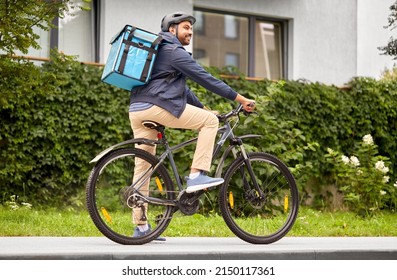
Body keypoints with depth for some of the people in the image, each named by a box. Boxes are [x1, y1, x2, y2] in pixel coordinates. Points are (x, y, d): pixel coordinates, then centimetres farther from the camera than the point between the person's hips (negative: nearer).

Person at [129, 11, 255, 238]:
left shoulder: (161, 51, 29)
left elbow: (182, 88, 33)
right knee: (210, 121, -3)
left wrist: (203, 108, 30)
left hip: (137, 110, 10)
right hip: (157, 106, -10)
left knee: (143, 166, 8)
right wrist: (240, 99, -6)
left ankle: (141, 226, 8)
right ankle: (197, 175, -9)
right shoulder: (174, 51, -3)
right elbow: (206, 79, -8)